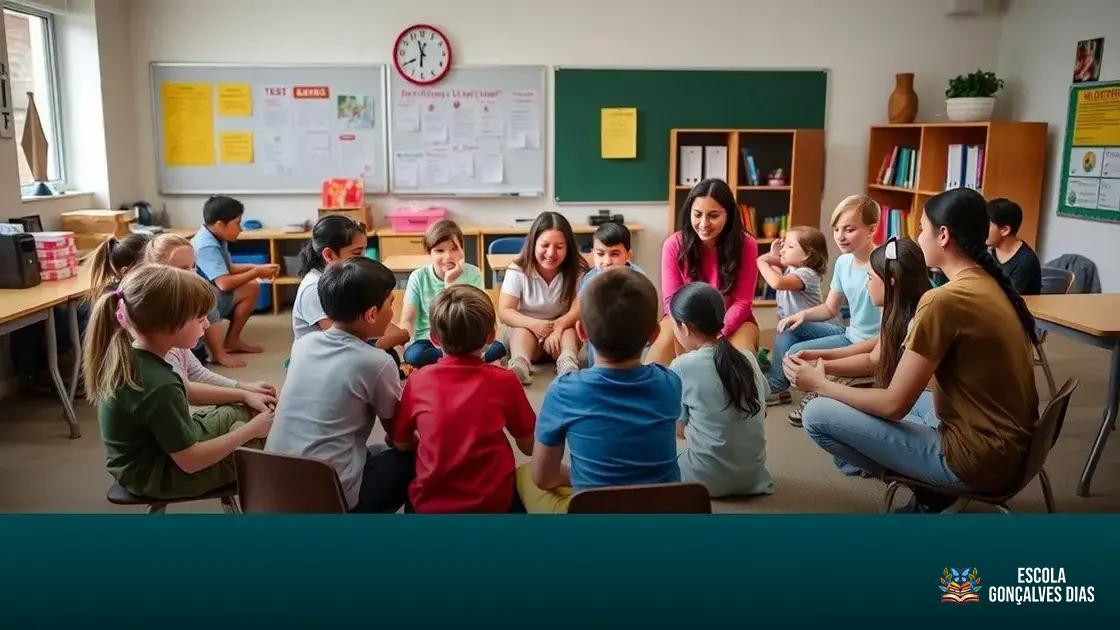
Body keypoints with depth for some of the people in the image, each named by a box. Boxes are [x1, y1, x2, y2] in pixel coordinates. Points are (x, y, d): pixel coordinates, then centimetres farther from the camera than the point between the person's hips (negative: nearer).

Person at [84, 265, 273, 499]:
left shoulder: (129, 354, -9)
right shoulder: (158, 386, -34)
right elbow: (191, 461, -27)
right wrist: (251, 430, -19)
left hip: (145, 456, 8)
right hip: (155, 474, -8)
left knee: (234, 415, 17)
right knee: (260, 445, -1)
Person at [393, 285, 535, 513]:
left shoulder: (418, 381, -6)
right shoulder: (504, 380, -10)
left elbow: (401, 444, 6)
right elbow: (529, 447, 0)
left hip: (429, 503, 1)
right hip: (492, 503, 0)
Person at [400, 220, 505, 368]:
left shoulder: (472, 274, -4)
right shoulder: (418, 277, -3)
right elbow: (407, 320, -2)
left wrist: (450, 283, -19)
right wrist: (409, 346, -20)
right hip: (428, 340, 1)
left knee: (498, 348, -29)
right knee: (413, 355, -35)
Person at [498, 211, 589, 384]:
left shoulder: (577, 272, -11)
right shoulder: (518, 271, -12)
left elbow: (579, 310, -23)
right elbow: (504, 312, -17)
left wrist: (558, 326, -44)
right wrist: (534, 324, -36)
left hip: (562, 328, 1)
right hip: (524, 327, 0)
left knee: (569, 328, -30)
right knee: (523, 330, -32)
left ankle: (568, 363, -55)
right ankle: (520, 364, -59)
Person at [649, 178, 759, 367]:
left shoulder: (746, 245, -15)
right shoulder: (674, 245, -13)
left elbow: (742, 302, -12)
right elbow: (671, 299, -9)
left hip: (731, 320, 0)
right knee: (667, 340, -30)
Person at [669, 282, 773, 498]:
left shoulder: (682, 366, -13)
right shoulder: (748, 359, 1)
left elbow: (680, 429, -5)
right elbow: (762, 412, 12)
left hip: (708, 479, -5)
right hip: (753, 475, 5)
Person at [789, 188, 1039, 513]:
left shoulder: (942, 301, -22)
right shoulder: (991, 284, 6)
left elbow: (894, 405, -17)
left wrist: (820, 384, -2)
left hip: (977, 458, -9)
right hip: (1008, 444, 9)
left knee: (818, 415, -8)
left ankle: (930, 494, 5)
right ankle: (935, 486, 16)